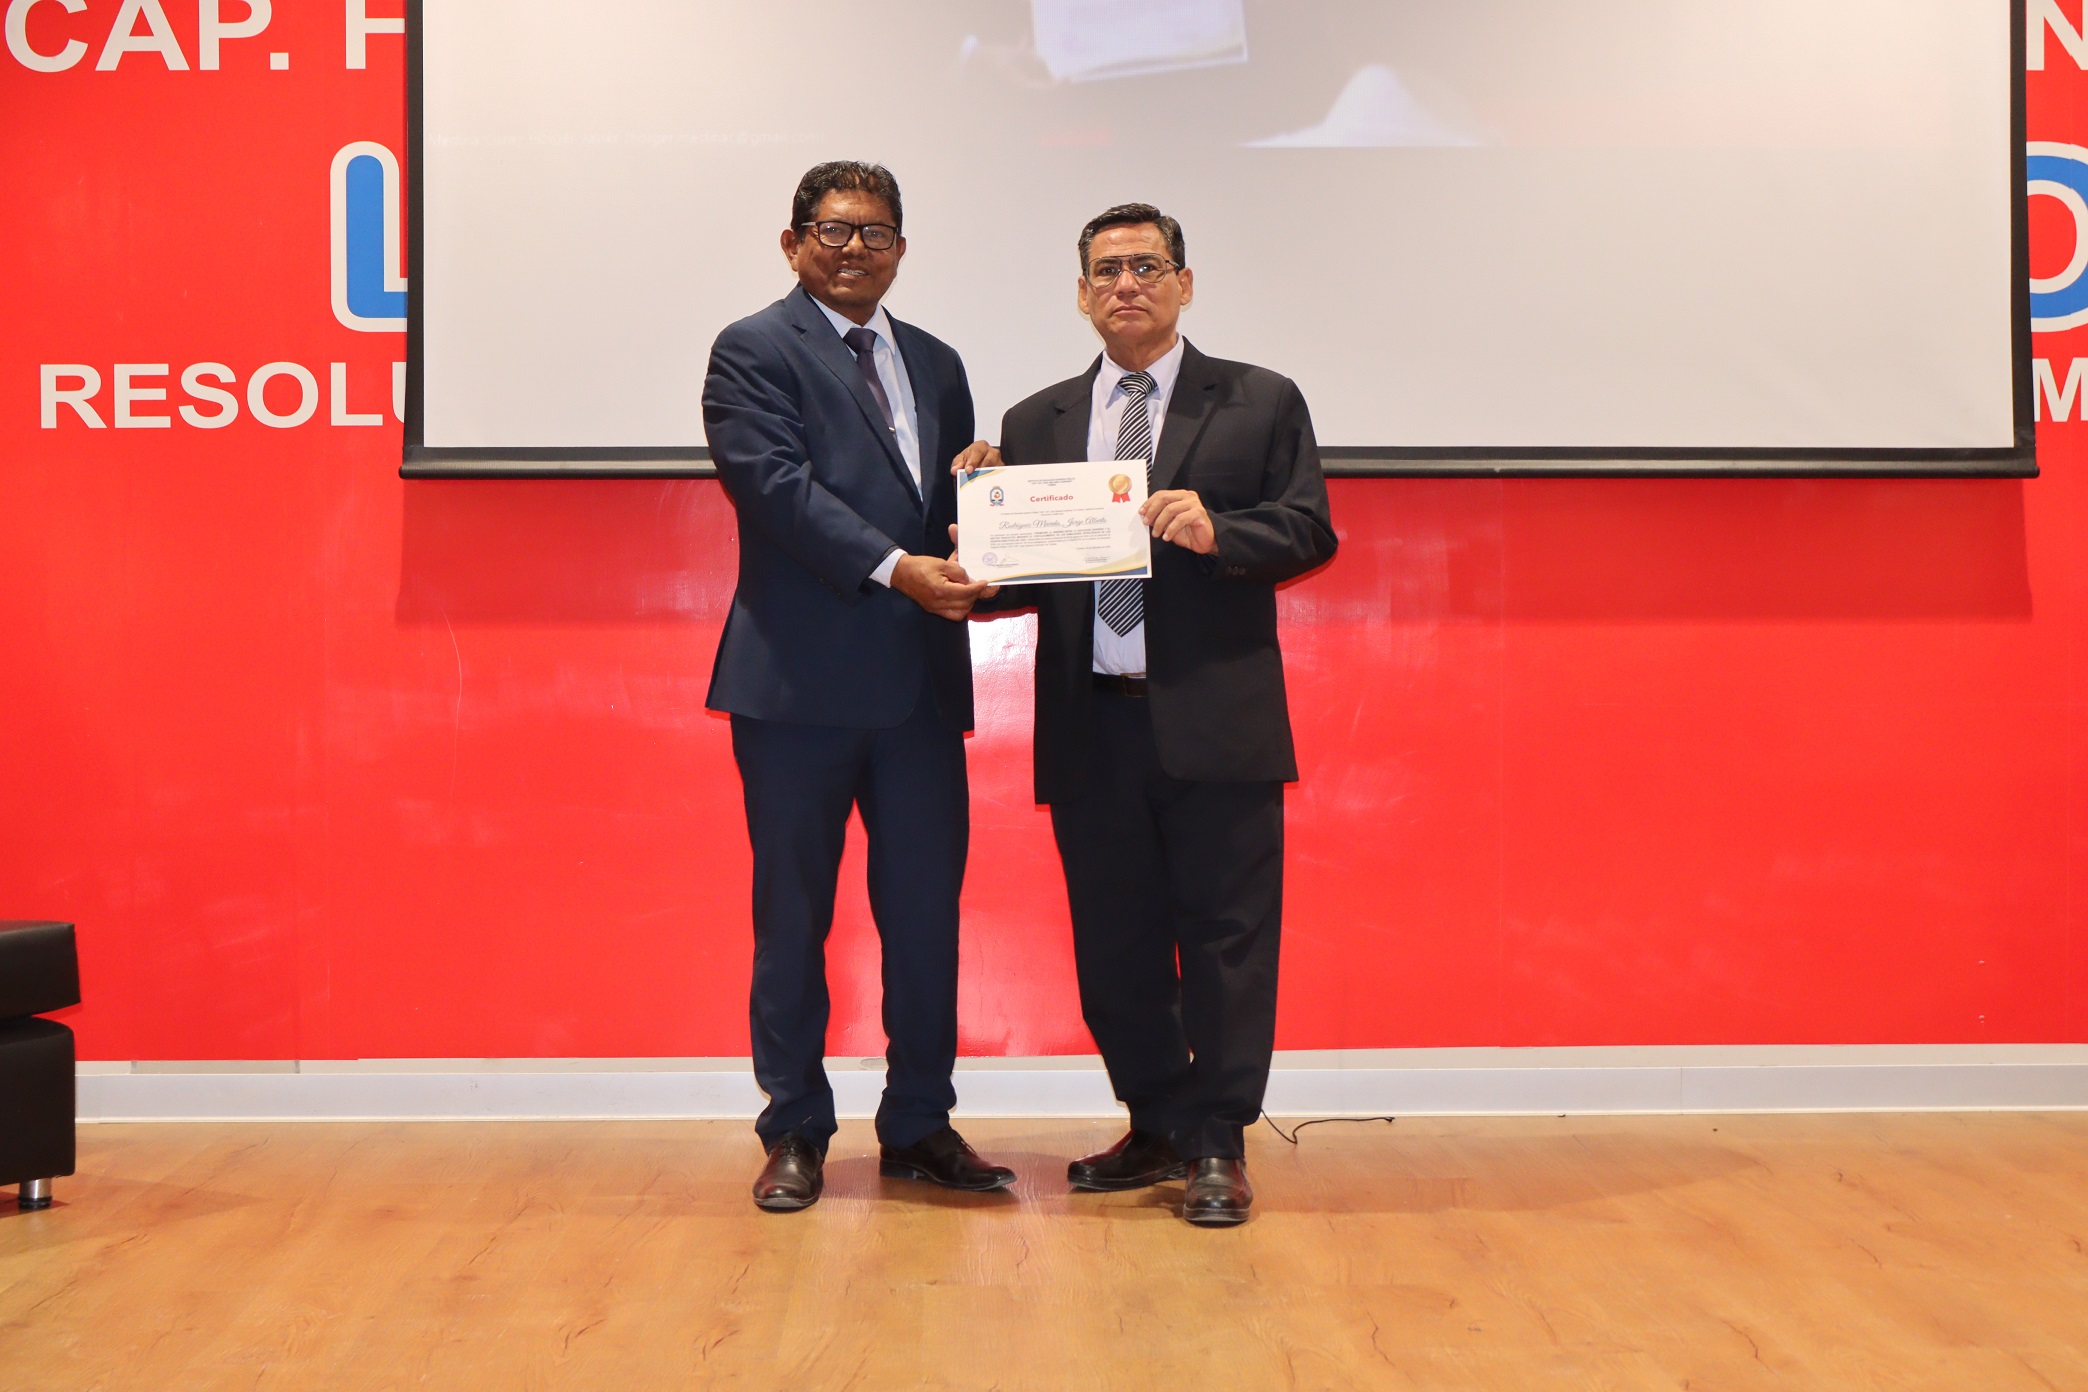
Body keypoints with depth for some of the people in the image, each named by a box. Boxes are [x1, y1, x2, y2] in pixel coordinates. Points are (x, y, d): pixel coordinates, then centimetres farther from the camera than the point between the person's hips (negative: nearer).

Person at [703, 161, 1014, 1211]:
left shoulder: (935, 365, 18)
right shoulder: (754, 352, -1)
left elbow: (958, 506, 17)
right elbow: (777, 486, -14)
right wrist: (897, 568, -24)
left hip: (921, 679, 5)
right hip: (800, 680, -5)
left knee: (927, 907, 8)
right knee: (792, 913, 5)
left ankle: (919, 1125, 21)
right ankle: (795, 1133, 17)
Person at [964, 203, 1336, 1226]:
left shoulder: (1261, 404, 7)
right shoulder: (1035, 424, 15)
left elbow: (1309, 530, -1)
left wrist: (1216, 531, -18)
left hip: (1215, 720, -3)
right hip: (1089, 722, 3)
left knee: (1225, 937, 0)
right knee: (1114, 944, 10)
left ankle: (1217, 1146, 11)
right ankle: (1159, 1128, 25)